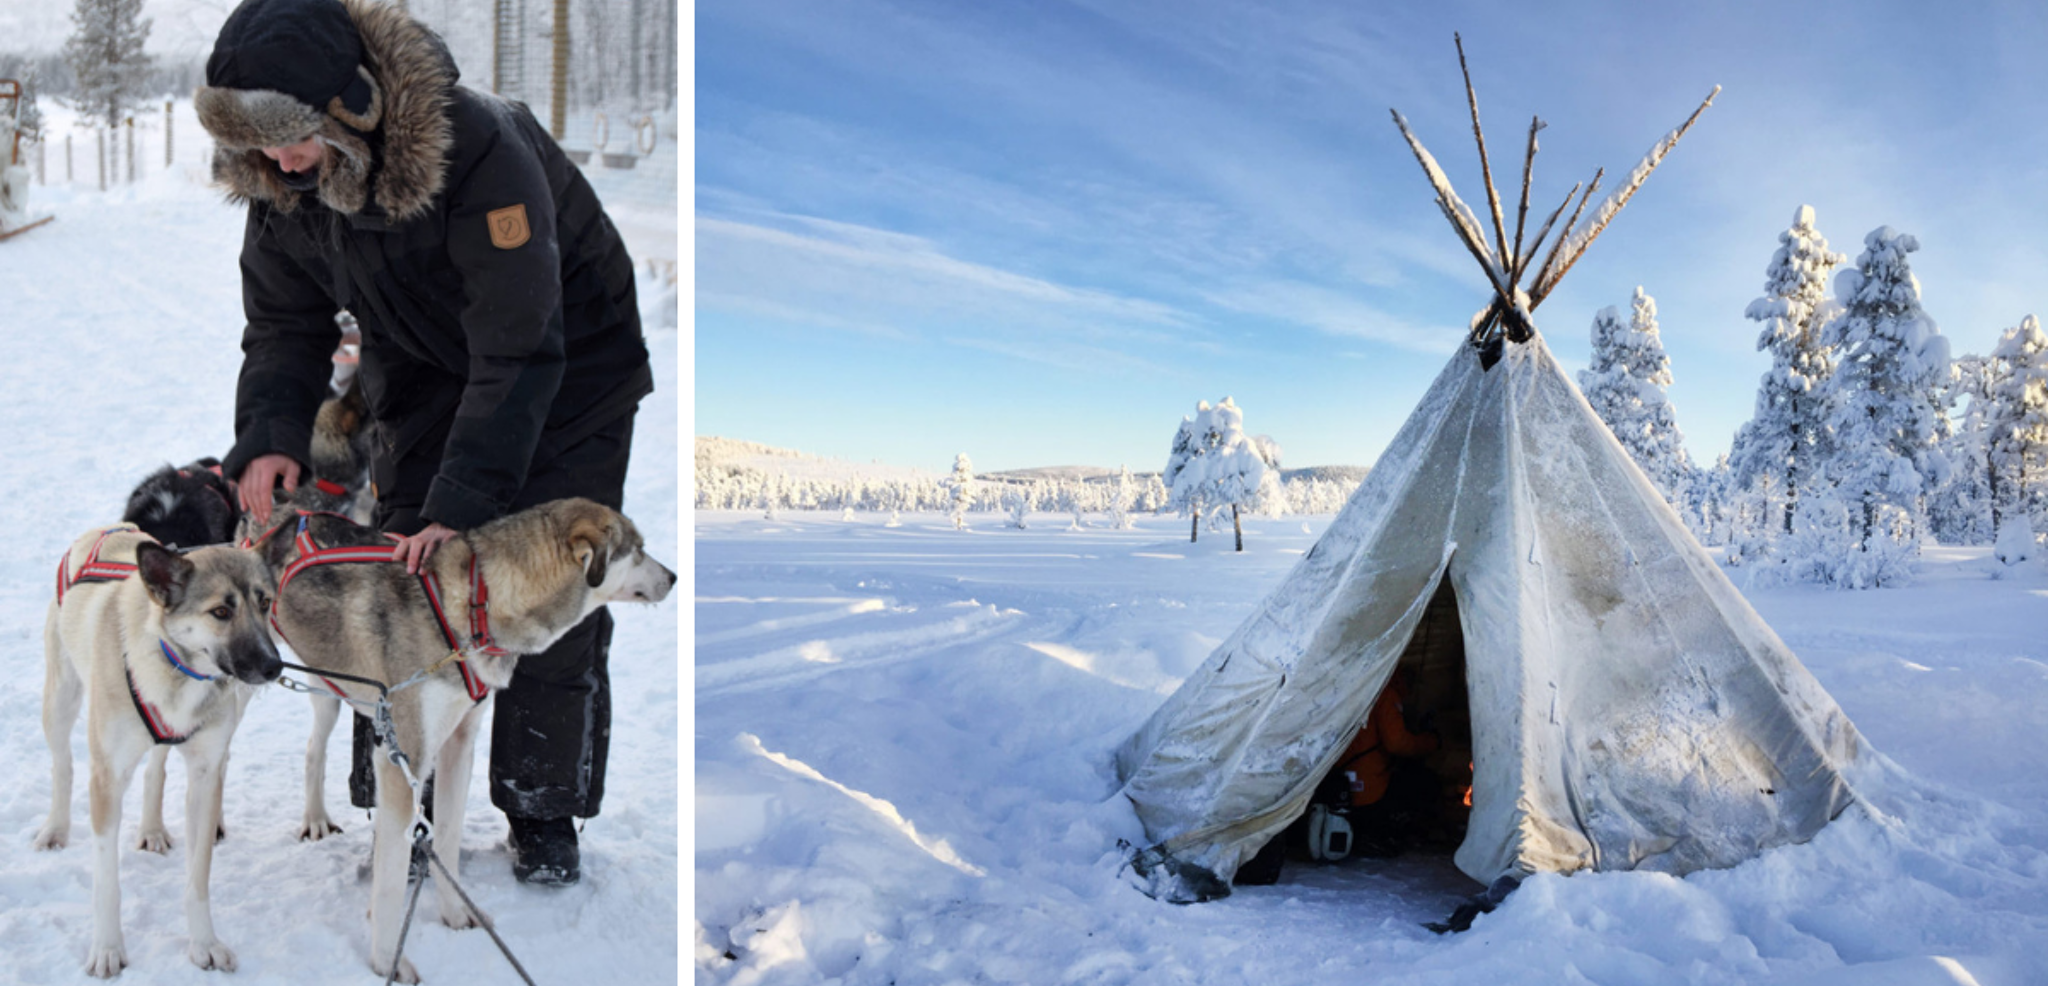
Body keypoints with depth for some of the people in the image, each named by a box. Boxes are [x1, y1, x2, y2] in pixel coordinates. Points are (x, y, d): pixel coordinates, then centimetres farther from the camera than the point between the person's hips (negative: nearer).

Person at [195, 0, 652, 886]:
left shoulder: (480, 151, -36)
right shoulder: (279, 182, -15)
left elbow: (519, 350, -35)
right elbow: (285, 325, -5)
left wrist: (461, 502, -38)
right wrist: (269, 434, -25)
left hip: (568, 361, -5)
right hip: (426, 370, 5)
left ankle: (544, 812, 9)